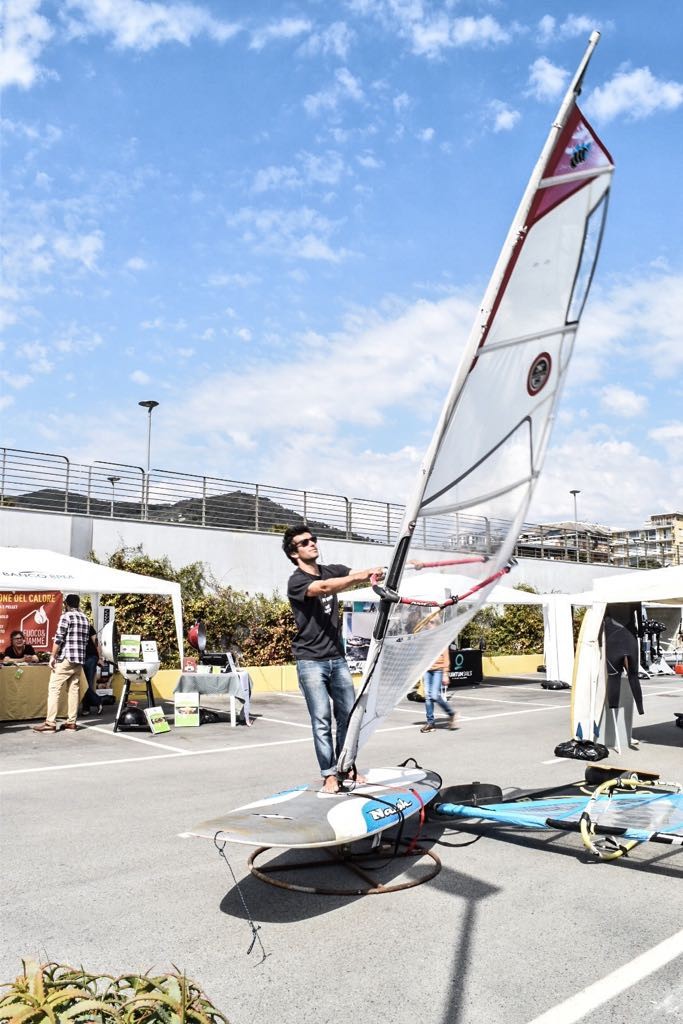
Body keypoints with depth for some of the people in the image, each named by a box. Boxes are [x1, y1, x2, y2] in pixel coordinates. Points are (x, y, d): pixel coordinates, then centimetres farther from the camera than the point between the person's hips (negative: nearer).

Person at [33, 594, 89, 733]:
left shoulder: (66, 616, -7)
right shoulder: (85, 619, 13)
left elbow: (59, 639, -13)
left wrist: (53, 656, -8)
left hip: (65, 659, -7)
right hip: (79, 660, 7)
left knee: (54, 689, -4)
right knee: (74, 690, 8)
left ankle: (50, 723, -7)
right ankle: (71, 722, 9)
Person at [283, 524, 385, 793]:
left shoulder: (333, 571, 8)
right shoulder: (296, 582, -10)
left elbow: (359, 576, -7)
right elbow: (323, 588, -29)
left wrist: (374, 574, -32)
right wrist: (362, 576, -40)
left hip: (337, 658, 5)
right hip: (311, 661, -5)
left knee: (348, 715, 8)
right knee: (322, 719, -5)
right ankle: (329, 775, 4)